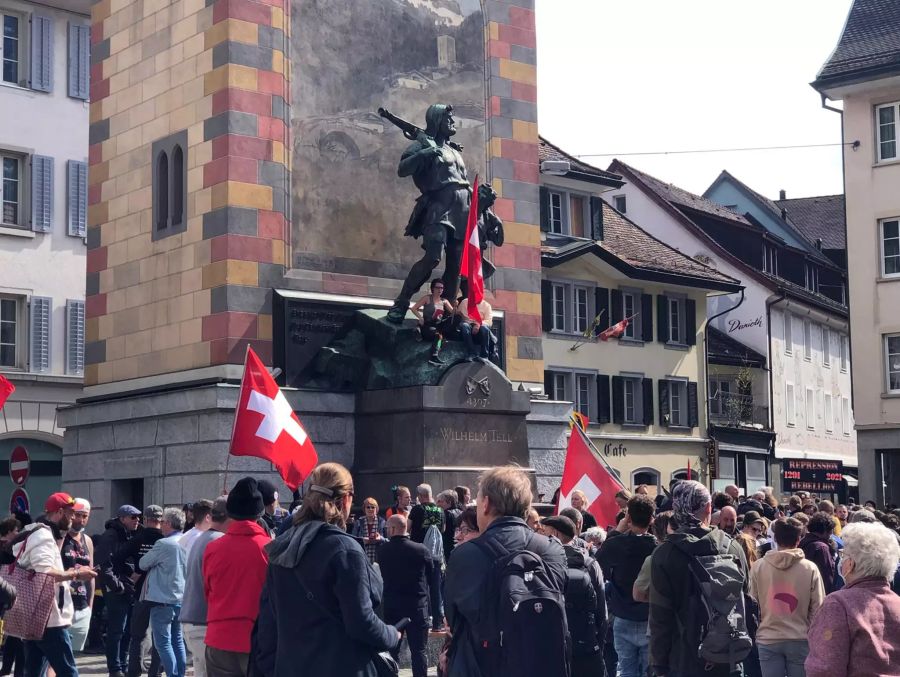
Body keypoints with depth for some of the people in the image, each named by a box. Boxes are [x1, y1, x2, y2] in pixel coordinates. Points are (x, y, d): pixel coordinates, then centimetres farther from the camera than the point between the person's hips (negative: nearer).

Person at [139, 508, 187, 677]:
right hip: (181, 599, 7)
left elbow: (143, 564, -7)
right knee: (178, 641, 14)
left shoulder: (164, 544, -17)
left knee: (163, 642, -1)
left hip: (163, 600, -7)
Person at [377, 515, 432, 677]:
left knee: (391, 648, 12)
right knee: (419, 650, 4)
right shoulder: (420, 549, -13)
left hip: (391, 605, 2)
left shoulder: (382, 550, -8)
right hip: (417, 605, -2)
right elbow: (430, 568, 6)